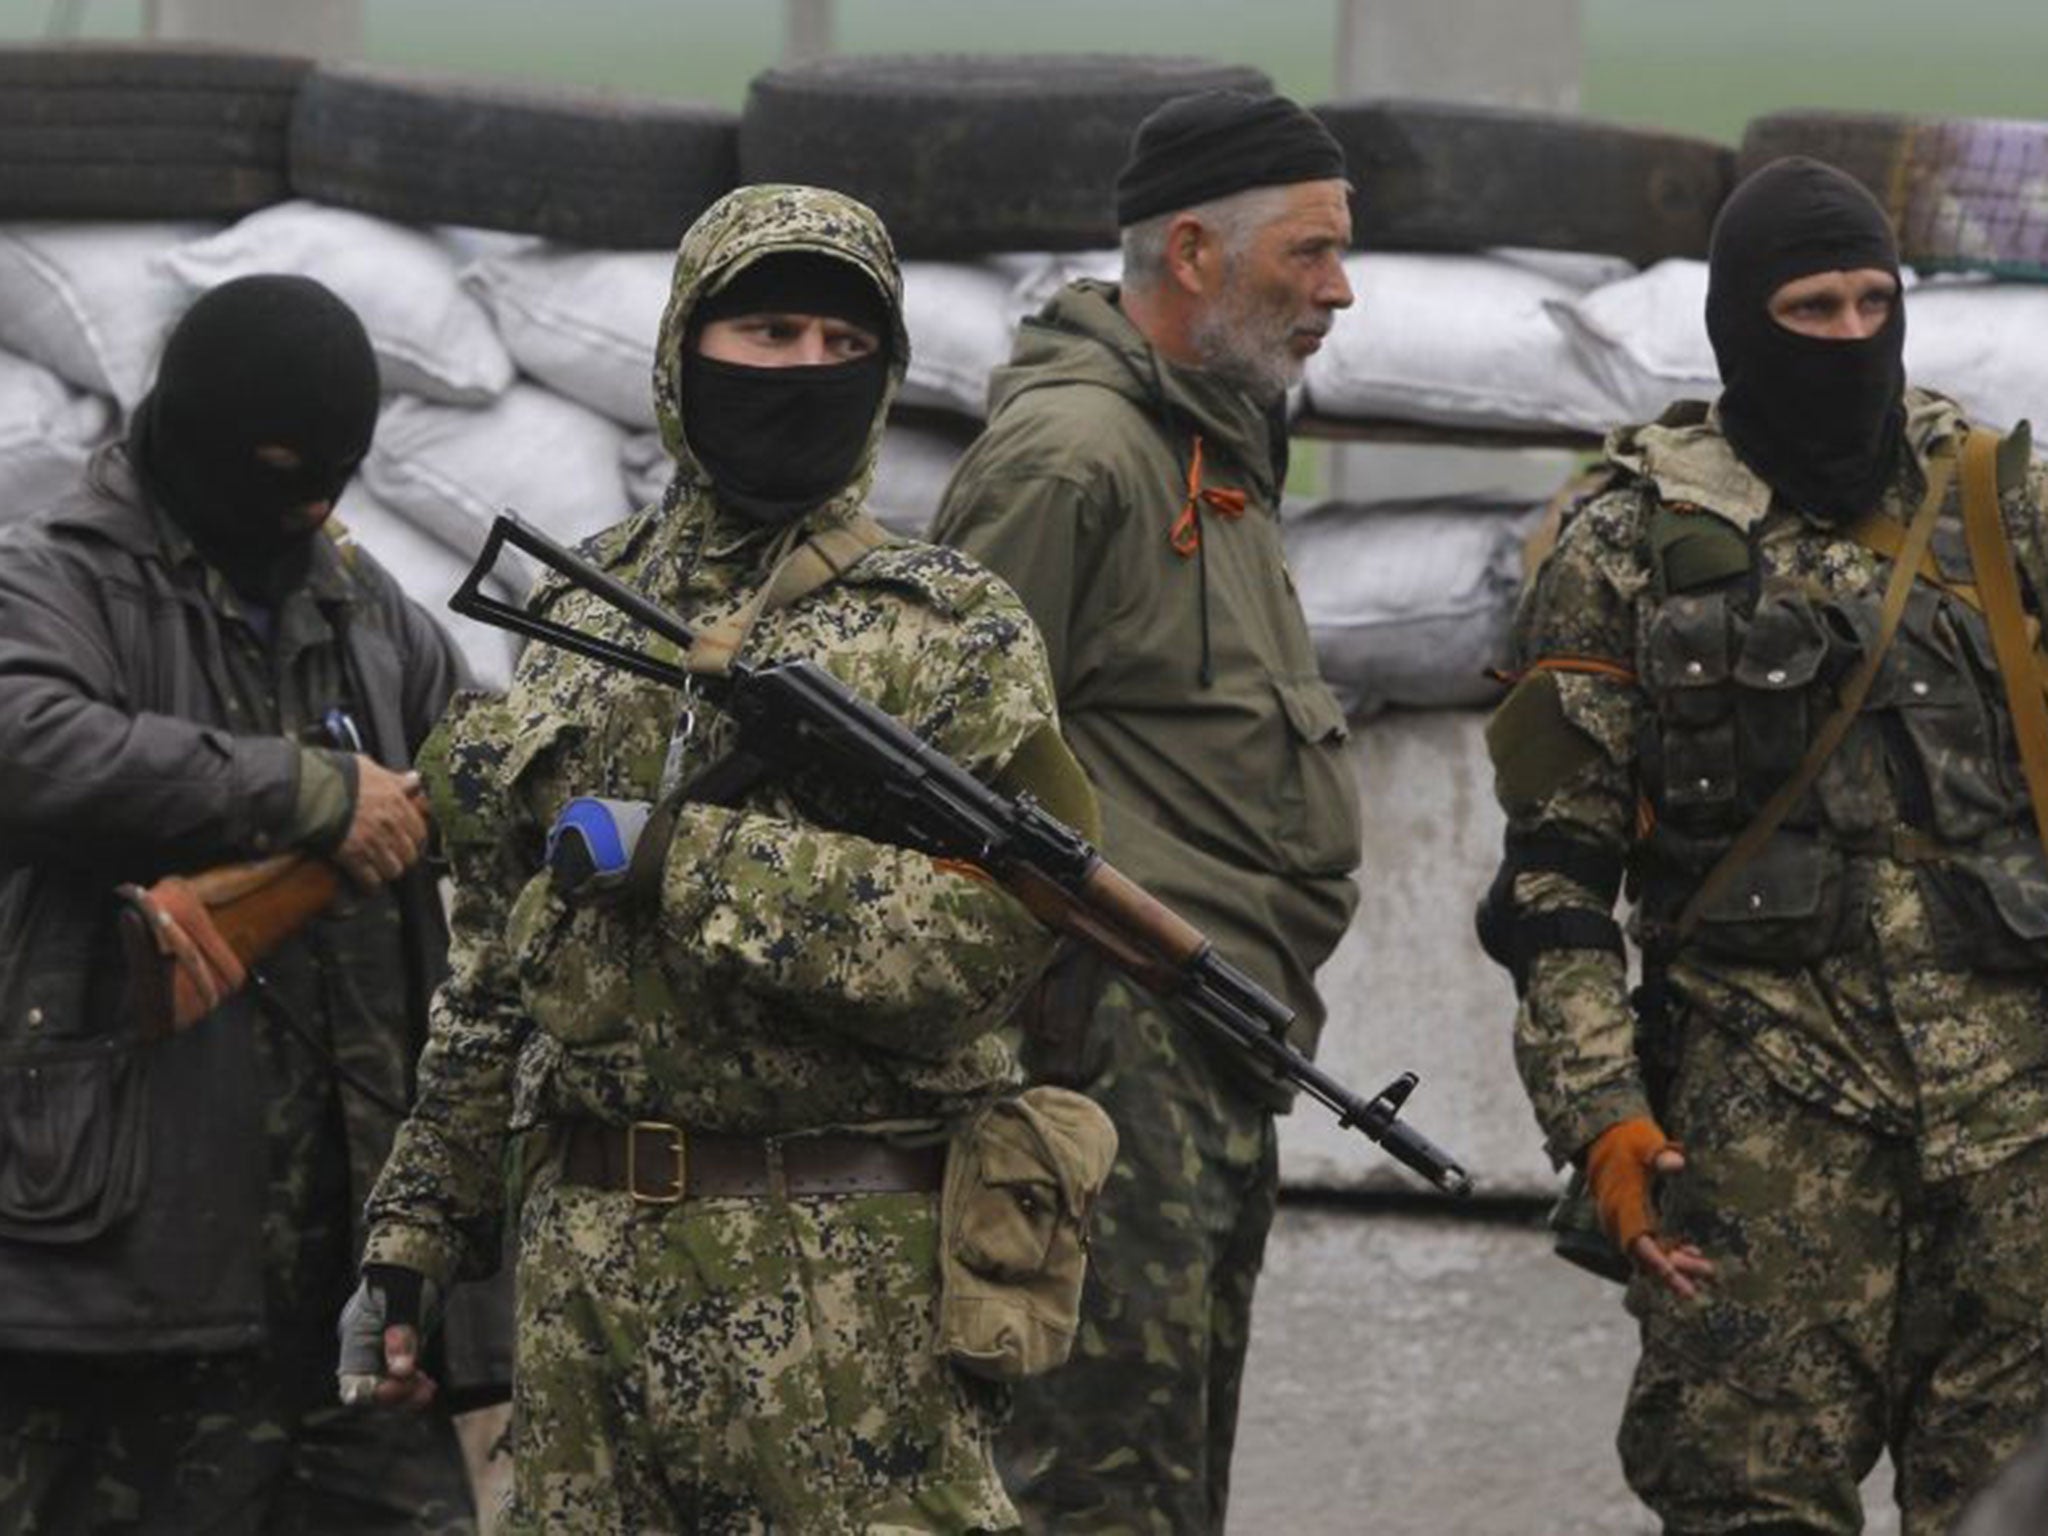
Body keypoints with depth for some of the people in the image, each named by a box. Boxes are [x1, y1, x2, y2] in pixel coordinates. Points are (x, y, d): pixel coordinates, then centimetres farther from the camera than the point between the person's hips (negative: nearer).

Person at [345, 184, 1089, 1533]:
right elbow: (495, 969, 19)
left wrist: (674, 860, -17)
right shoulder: (579, 616, 13)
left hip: (845, 1289, -5)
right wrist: (419, 1222, 16)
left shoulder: (950, 631, -2)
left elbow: (986, 936, -16)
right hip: (583, 1262, 5)